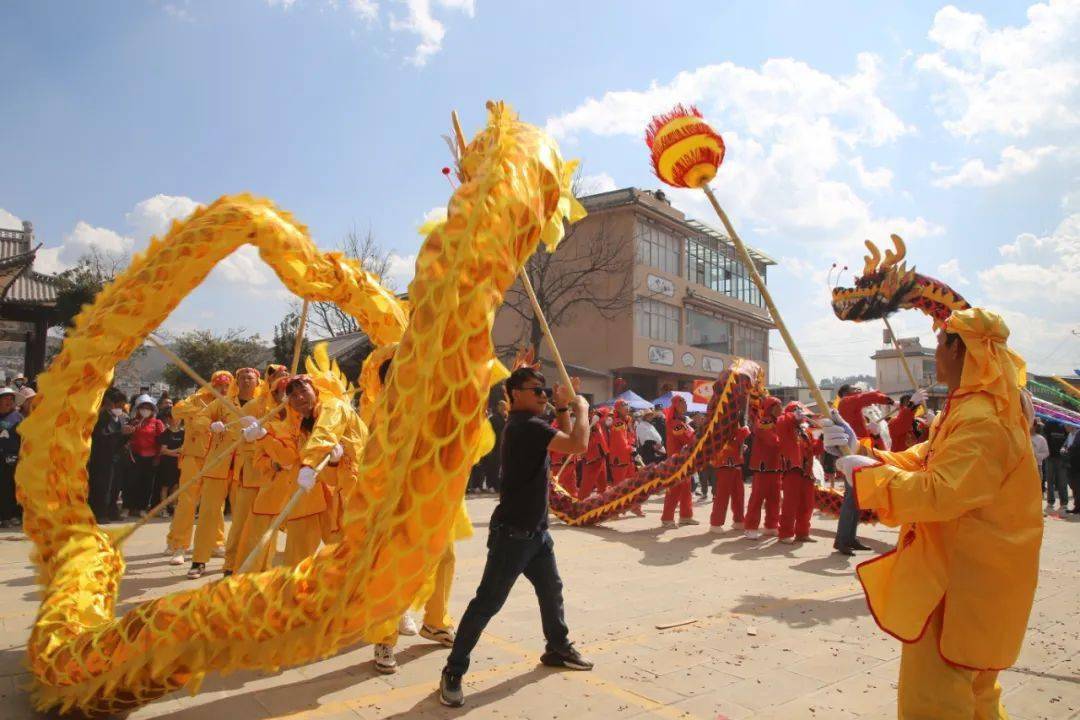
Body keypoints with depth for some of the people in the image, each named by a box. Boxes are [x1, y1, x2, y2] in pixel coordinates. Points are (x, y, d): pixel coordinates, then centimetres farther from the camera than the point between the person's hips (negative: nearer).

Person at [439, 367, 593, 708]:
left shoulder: (528, 424, 11)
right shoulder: (526, 425, -20)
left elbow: (564, 439, 19)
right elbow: (579, 444, -27)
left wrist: (563, 408, 4)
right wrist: (581, 409, -11)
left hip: (535, 531, 10)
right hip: (512, 533, -10)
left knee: (552, 591, 21)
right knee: (488, 602, -5)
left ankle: (557, 649, 39)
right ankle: (453, 672, 4)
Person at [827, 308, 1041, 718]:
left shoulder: (982, 420, -23)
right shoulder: (966, 409, 12)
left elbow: (940, 492, -32)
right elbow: (917, 463, 12)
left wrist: (866, 473, -22)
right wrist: (859, 451, 1)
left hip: (964, 579, -11)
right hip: (960, 572, 11)